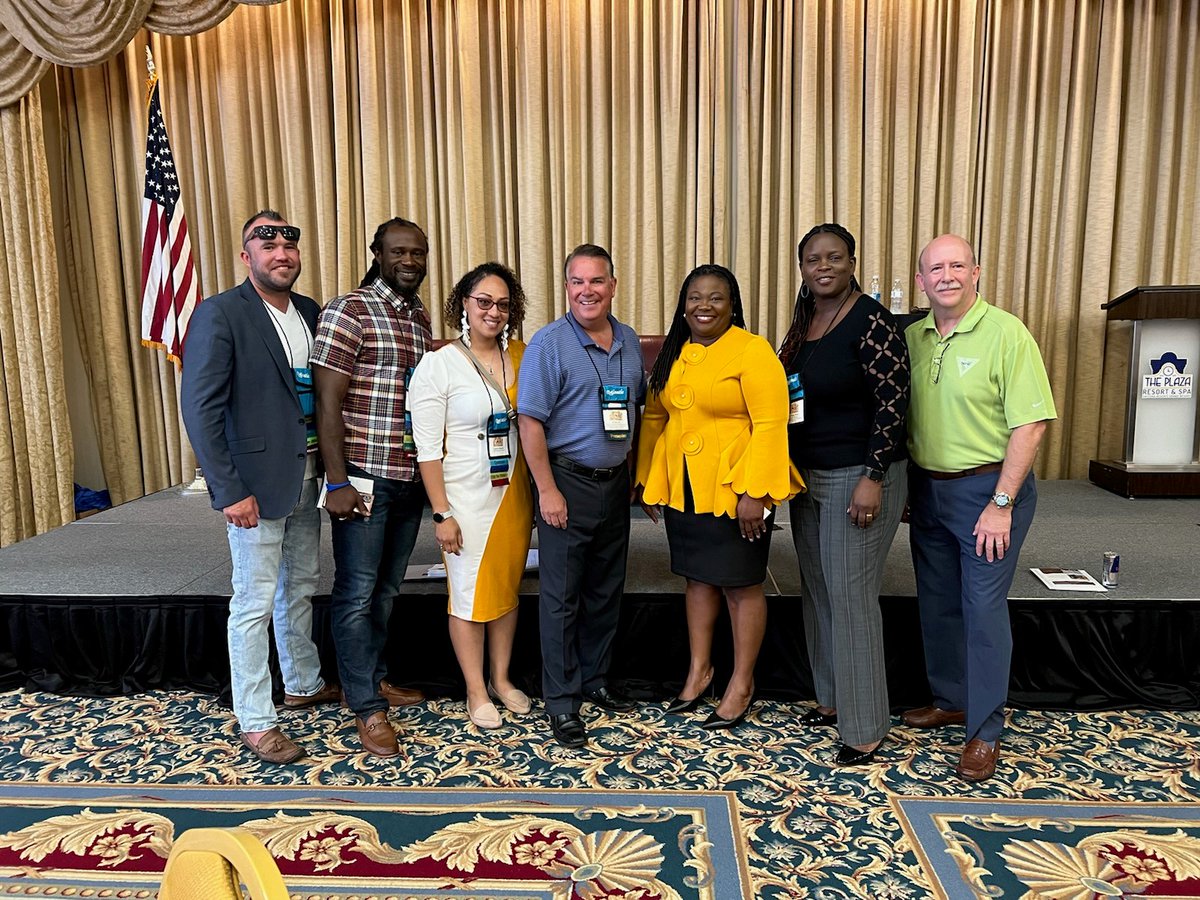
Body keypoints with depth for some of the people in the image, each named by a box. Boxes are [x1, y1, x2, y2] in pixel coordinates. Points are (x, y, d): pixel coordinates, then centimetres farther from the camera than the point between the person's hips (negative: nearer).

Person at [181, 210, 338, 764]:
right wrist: (228, 490, -19)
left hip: (307, 479, 7)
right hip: (256, 484, -6)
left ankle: (303, 684, 38)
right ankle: (255, 721, 17)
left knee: (300, 589, 20)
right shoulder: (220, 314, -11)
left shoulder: (311, 313, 8)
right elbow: (200, 408, -15)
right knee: (256, 603, 3)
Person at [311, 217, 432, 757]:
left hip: (411, 476, 7)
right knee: (357, 593, 3)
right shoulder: (347, 312, -9)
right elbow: (328, 403, -13)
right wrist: (337, 483, -17)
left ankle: (368, 678, 33)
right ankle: (368, 708, 15)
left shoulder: (420, 317, 13)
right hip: (364, 477, -7)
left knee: (387, 588, 16)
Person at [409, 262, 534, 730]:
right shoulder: (438, 364, -10)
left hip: (515, 493, 5)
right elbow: (428, 448, -11)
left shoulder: (521, 356, 2)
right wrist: (441, 513, -12)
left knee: (508, 586, 15)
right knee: (469, 594, 6)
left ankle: (501, 678, 33)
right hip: (466, 498, -4)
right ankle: (476, 692, 24)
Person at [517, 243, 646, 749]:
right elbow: (530, 421, -14)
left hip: (616, 482, 6)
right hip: (567, 483, -6)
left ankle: (595, 680, 32)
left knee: (607, 590, 15)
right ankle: (561, 701, 15)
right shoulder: (549, 344, -11)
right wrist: (548, 490, -17)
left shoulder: (629, 342, 8)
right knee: (562, 596, 2)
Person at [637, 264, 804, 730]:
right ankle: (699, 669, 33)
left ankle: (742, 684, 23)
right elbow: (654, 417, 13)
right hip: (683, 489, 6)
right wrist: (648, 480, 9)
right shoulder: (673, 355, 9)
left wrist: (755, 492, -22)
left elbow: (770, 425, -17)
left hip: (736, 490, -6)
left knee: (741, 584, 7)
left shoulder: (752, 351, -12)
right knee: (698, 577, 17)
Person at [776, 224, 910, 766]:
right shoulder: (803, 323, 10)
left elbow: (892, 404, -17)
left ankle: (864, 727, 10)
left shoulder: (871, 323, -14)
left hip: (859, 477, -8)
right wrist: (787, 470, 8)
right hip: (808, 477, 8)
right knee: (818, 591, 14)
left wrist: (873, 479, -21)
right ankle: (831, 699, 31)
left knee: (851, 596, -4)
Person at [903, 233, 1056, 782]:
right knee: (937, 603, 15)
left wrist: (1001, 504, -18)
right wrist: (905, 488, 9)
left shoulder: (1006, 333, -13)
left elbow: (1030, 424, -16)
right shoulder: (912, 336, 4)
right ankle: (949, 700, 35)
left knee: (984, 608, -1)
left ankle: (985, 731, 14)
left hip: (988, 489, -5)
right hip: (926, 487, 6)